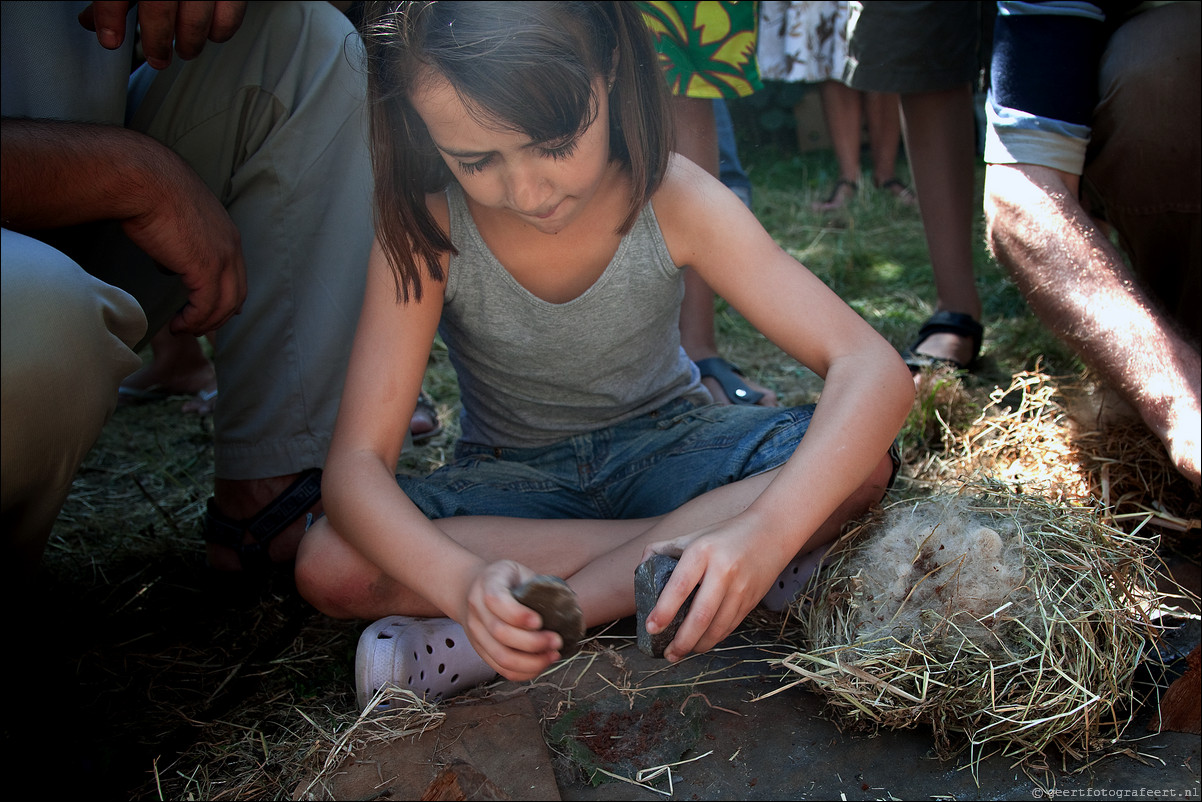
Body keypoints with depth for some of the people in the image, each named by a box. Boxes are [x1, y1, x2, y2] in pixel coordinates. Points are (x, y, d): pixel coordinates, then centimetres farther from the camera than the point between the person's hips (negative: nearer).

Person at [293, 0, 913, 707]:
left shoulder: (671, 199, -23)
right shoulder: (426, 231, -21)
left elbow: (876, 370, -29)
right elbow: (356, 460, -25)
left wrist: (761, 536, -47)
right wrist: (465, 580, -46)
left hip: (663, 449, 1)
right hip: (514, 477, 0)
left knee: (861, 463, -28)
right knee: (329, 568, -28)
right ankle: (674, 560, -22)